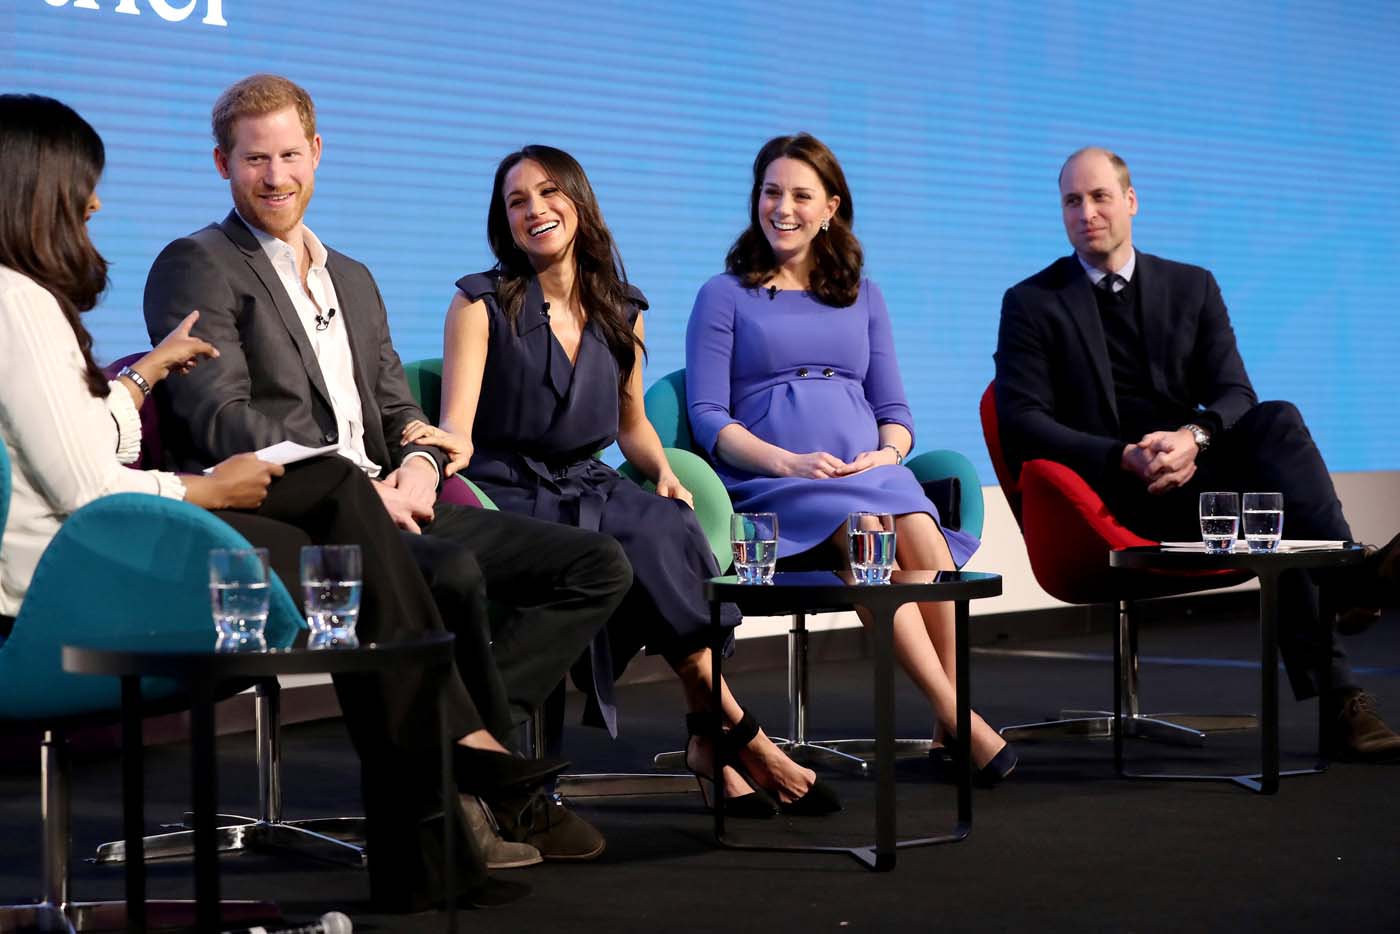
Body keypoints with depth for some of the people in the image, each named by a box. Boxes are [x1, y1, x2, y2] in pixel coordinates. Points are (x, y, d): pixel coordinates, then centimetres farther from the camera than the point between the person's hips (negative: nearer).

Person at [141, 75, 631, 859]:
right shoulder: (198, 266, 1)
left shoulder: (353, 280, 25)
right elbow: (222, 418, -11)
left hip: (386, 506, 8)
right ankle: (507, 793, -17)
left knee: (599, 565, -7)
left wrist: (418, 466, -3)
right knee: (453, 574, -36)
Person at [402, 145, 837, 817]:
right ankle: (735, 729, -21)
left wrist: (663, 472, 4)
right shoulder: (480, 304, 1)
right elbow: (457, 428, -8)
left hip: (592, 487, 4)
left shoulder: (621, 313, 13)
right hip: (510, 491, -4)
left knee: (669, 525, -31)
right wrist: (450, 441, -33)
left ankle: (708, 738, -26)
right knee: (648, 541, -32)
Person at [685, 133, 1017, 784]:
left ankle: (947, 729, -26)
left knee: (921, 534, -33)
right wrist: (787, 462, -14)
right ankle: (957, 717, -33)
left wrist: (888, 453, -4)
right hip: (771, 484, -3)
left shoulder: (861, 297, 24)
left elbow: (894, 410, 20)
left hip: (871, 471, 3)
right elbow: (708, 417, 3)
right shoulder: (724, 297, 13)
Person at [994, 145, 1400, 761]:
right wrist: (1125, 457, -19)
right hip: (1112, 496, -3)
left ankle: (1348, 574, -43)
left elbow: (1235, 395, 5)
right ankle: (1336, 698, -39)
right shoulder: (1032, 304, 7)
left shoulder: (1193, 288, 16)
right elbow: (1022, 425, -4)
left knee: (1274, 420, -30)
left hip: (1198, 473, 3)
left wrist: (1194, 439, -20)